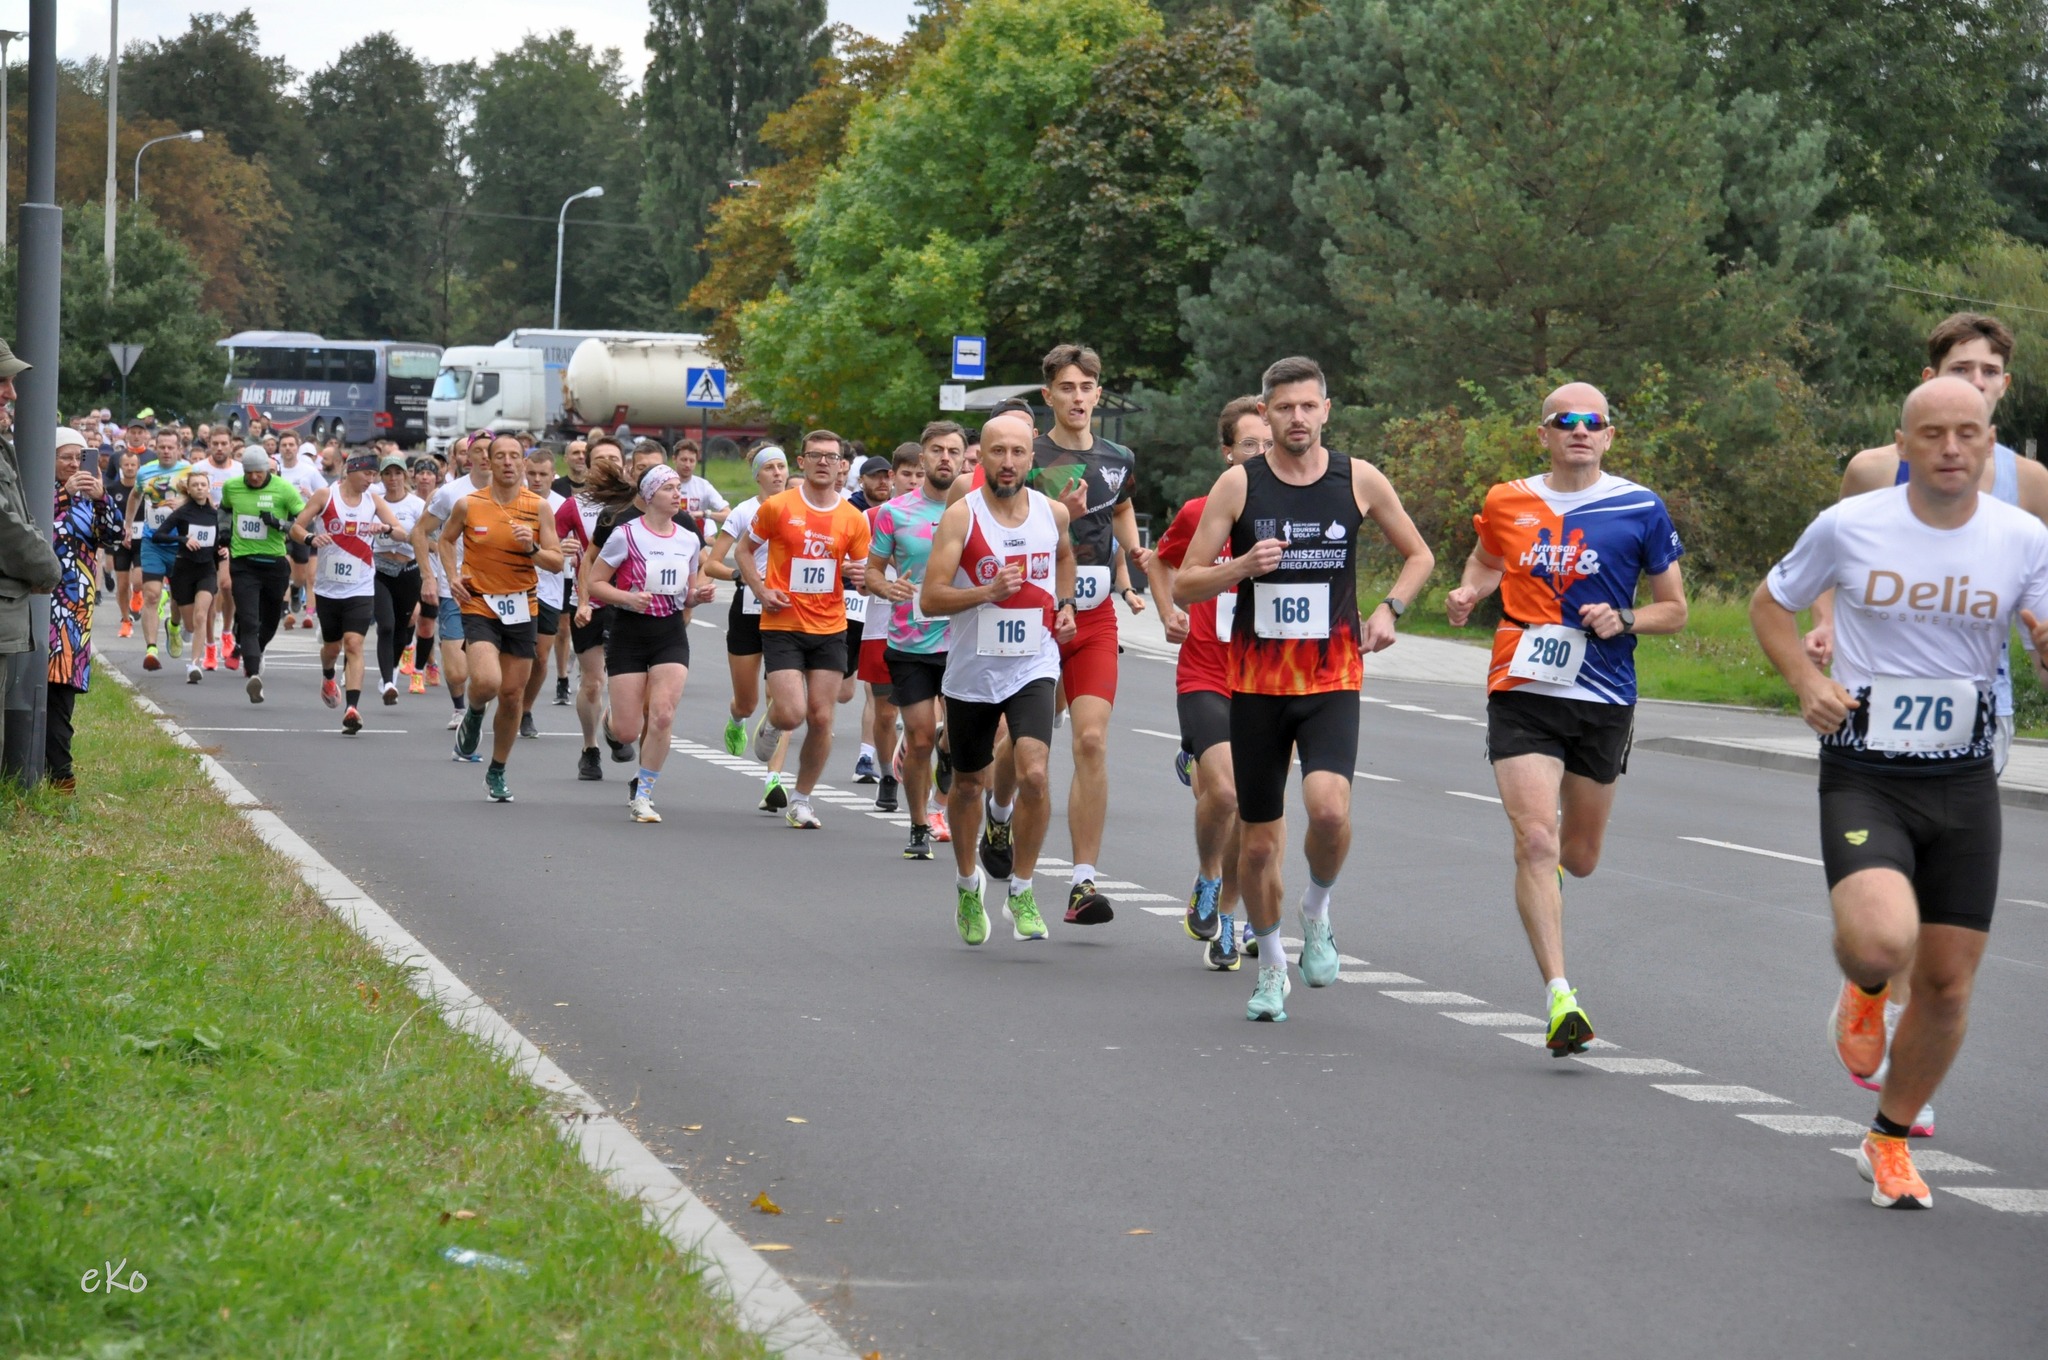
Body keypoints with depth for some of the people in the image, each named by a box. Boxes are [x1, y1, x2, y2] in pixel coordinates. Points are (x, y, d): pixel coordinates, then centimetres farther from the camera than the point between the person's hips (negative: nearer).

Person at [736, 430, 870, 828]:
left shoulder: (853, 519, 2)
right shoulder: (777, 507, -4)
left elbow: (862, 575, 13)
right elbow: (745, 550, 9)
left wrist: (861, 577, -12)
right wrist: (761, 589, -7)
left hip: (830, 630, 3)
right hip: (782, 626, -2)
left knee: (821, 718, 0)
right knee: (791, 714, -13)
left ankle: (800, 800, 16)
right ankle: (770, 724, 25)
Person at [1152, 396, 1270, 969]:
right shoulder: (1198, 514, -1)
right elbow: (1163, 563, 19)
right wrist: (1168, 614, 3)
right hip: (1205, 678, -2)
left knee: (1250, 808, 5)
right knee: (1225, 791, -22)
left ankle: (1224, 916, 26)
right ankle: (1206, 880, 6)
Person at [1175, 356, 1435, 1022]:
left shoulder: (1360, 480, 2)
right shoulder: (1239, 484, -2)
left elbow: (1420, 555, 17)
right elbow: (1182, 586, -1)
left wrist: (1389, 608, 0)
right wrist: (1241, 567, -18)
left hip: (1333, 680, -1)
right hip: (1257, 684, 1)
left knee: (1329, 807, -25)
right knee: (1260, 840, 5)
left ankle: (1317, 912, 5)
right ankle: (1271, 967, 26)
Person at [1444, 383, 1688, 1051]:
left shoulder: (1640, 509, 0)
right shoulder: (1507, 503, 5)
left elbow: (1675, 608, 6)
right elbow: (1486, 561, 26)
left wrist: (1623, 620, -13)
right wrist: (1467, 593, 4)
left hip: (1604, 702, 1)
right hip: (1523, 695, -1)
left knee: (1578, 858, 13)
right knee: (1536, 841, -16)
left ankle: (1544, 868, 52)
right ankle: (1559, 998, -16)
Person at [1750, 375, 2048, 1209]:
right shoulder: (1850, 526, -5)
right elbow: (1770, 603, 11)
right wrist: (1807, 682, -7)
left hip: (1964, 786, 2)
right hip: (1863, 776, -2)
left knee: (1948, 984, 5)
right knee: (1881, 942, -27)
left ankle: (1889, 1142, 29)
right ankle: (1863, 989, 13)